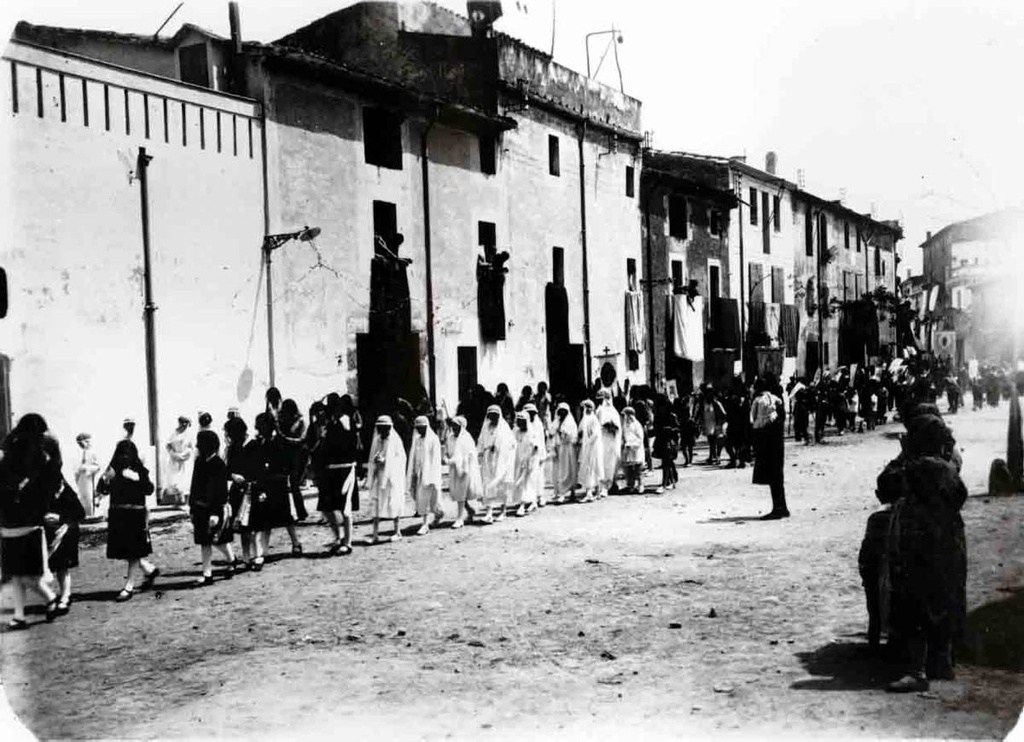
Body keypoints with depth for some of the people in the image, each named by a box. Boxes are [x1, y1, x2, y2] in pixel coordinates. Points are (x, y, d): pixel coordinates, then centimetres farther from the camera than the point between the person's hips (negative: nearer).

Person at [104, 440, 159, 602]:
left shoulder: (139, 469, -4)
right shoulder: (114, 468, 7)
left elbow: (149, 490, -12)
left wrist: (138, 478, -26)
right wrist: (106, 478, -15)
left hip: (135, 514, -5)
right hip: (117, 514, 5)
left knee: (133, 551, -2)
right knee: (123, 550, 9)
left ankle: (129, 587, 4)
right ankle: (149, 569, 30)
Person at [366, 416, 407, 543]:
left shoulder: (395, 441, -4)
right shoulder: (376, 441, 10)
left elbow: (401, 458, -6)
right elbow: (372, 461, 15)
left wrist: (384, 461, -15)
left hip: (391, 476, -4)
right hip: (379, 476, 4)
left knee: (393, 503, 2)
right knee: (376, 503, -1)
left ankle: (397, 531, 15)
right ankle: (375, 534, -1)